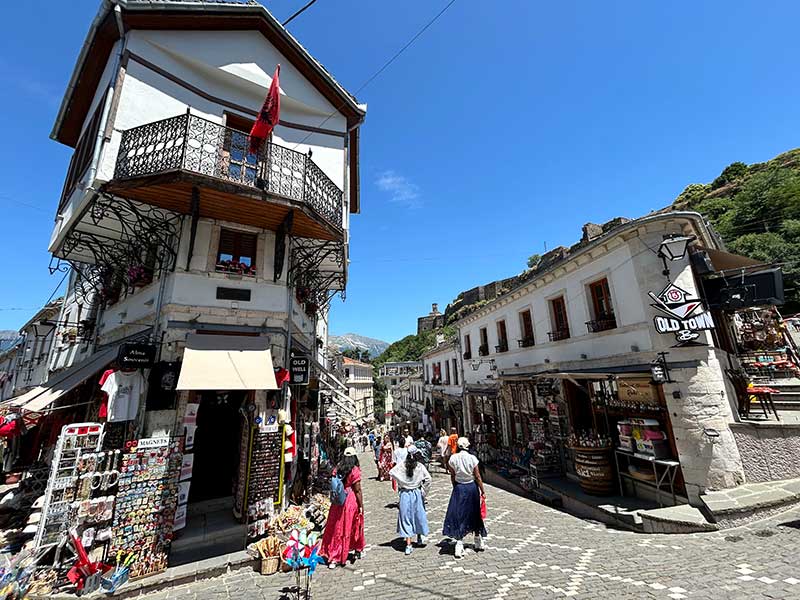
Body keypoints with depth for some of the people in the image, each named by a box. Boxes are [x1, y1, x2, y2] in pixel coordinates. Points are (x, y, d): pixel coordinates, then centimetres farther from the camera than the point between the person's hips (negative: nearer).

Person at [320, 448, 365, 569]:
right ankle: (357, 550, 36)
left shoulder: (337, 469, -2)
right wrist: (361, 506, -5)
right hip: (351, 501, -3)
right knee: (354, 526, 17)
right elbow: (357, 490, -13)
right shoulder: (355, 470, -16)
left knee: (336, 528, 14)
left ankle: (333, 558, 17)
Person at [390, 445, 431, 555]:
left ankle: (408, 544, 8)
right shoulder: (420, 466, -10)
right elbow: (428, 478, -16)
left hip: (404, 494, 0)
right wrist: (423, 490, -3)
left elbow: (391, 472, -14)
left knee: (406, 517, 8)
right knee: (418, 515, 21)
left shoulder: (402, 465, -7)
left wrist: (400, 482, -4)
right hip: (417, 493, 0)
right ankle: (420, 538, 39)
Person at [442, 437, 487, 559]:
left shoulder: (453, 458, -10)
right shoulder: (472, 458, -12)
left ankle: (459, 544, -1)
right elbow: (477, 477, -7)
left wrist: (455, 488, 12)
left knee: (458, 515, 6)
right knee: (474, 514, 19)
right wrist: (482, 491, 3)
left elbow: (452, 477, -2)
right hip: (472, 487, 1)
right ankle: (479, 542, 35)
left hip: (459, 488, -1)